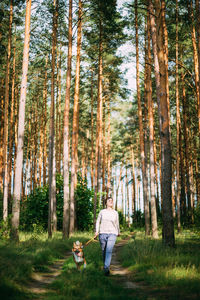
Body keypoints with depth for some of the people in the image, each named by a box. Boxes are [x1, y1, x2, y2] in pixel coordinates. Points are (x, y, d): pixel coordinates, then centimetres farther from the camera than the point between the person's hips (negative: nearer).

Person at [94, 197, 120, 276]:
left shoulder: (115, 213, 5)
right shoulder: (102, 212, 4)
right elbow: (98, 222, 11)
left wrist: (118, 232, 34)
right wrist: (97, 231, -3)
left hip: (112, 234, -1)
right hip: (102, 233, 1)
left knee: (109, 250, -19)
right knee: (104, 251, 10)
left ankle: (106, 268, -28)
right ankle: (105, 263, 36)